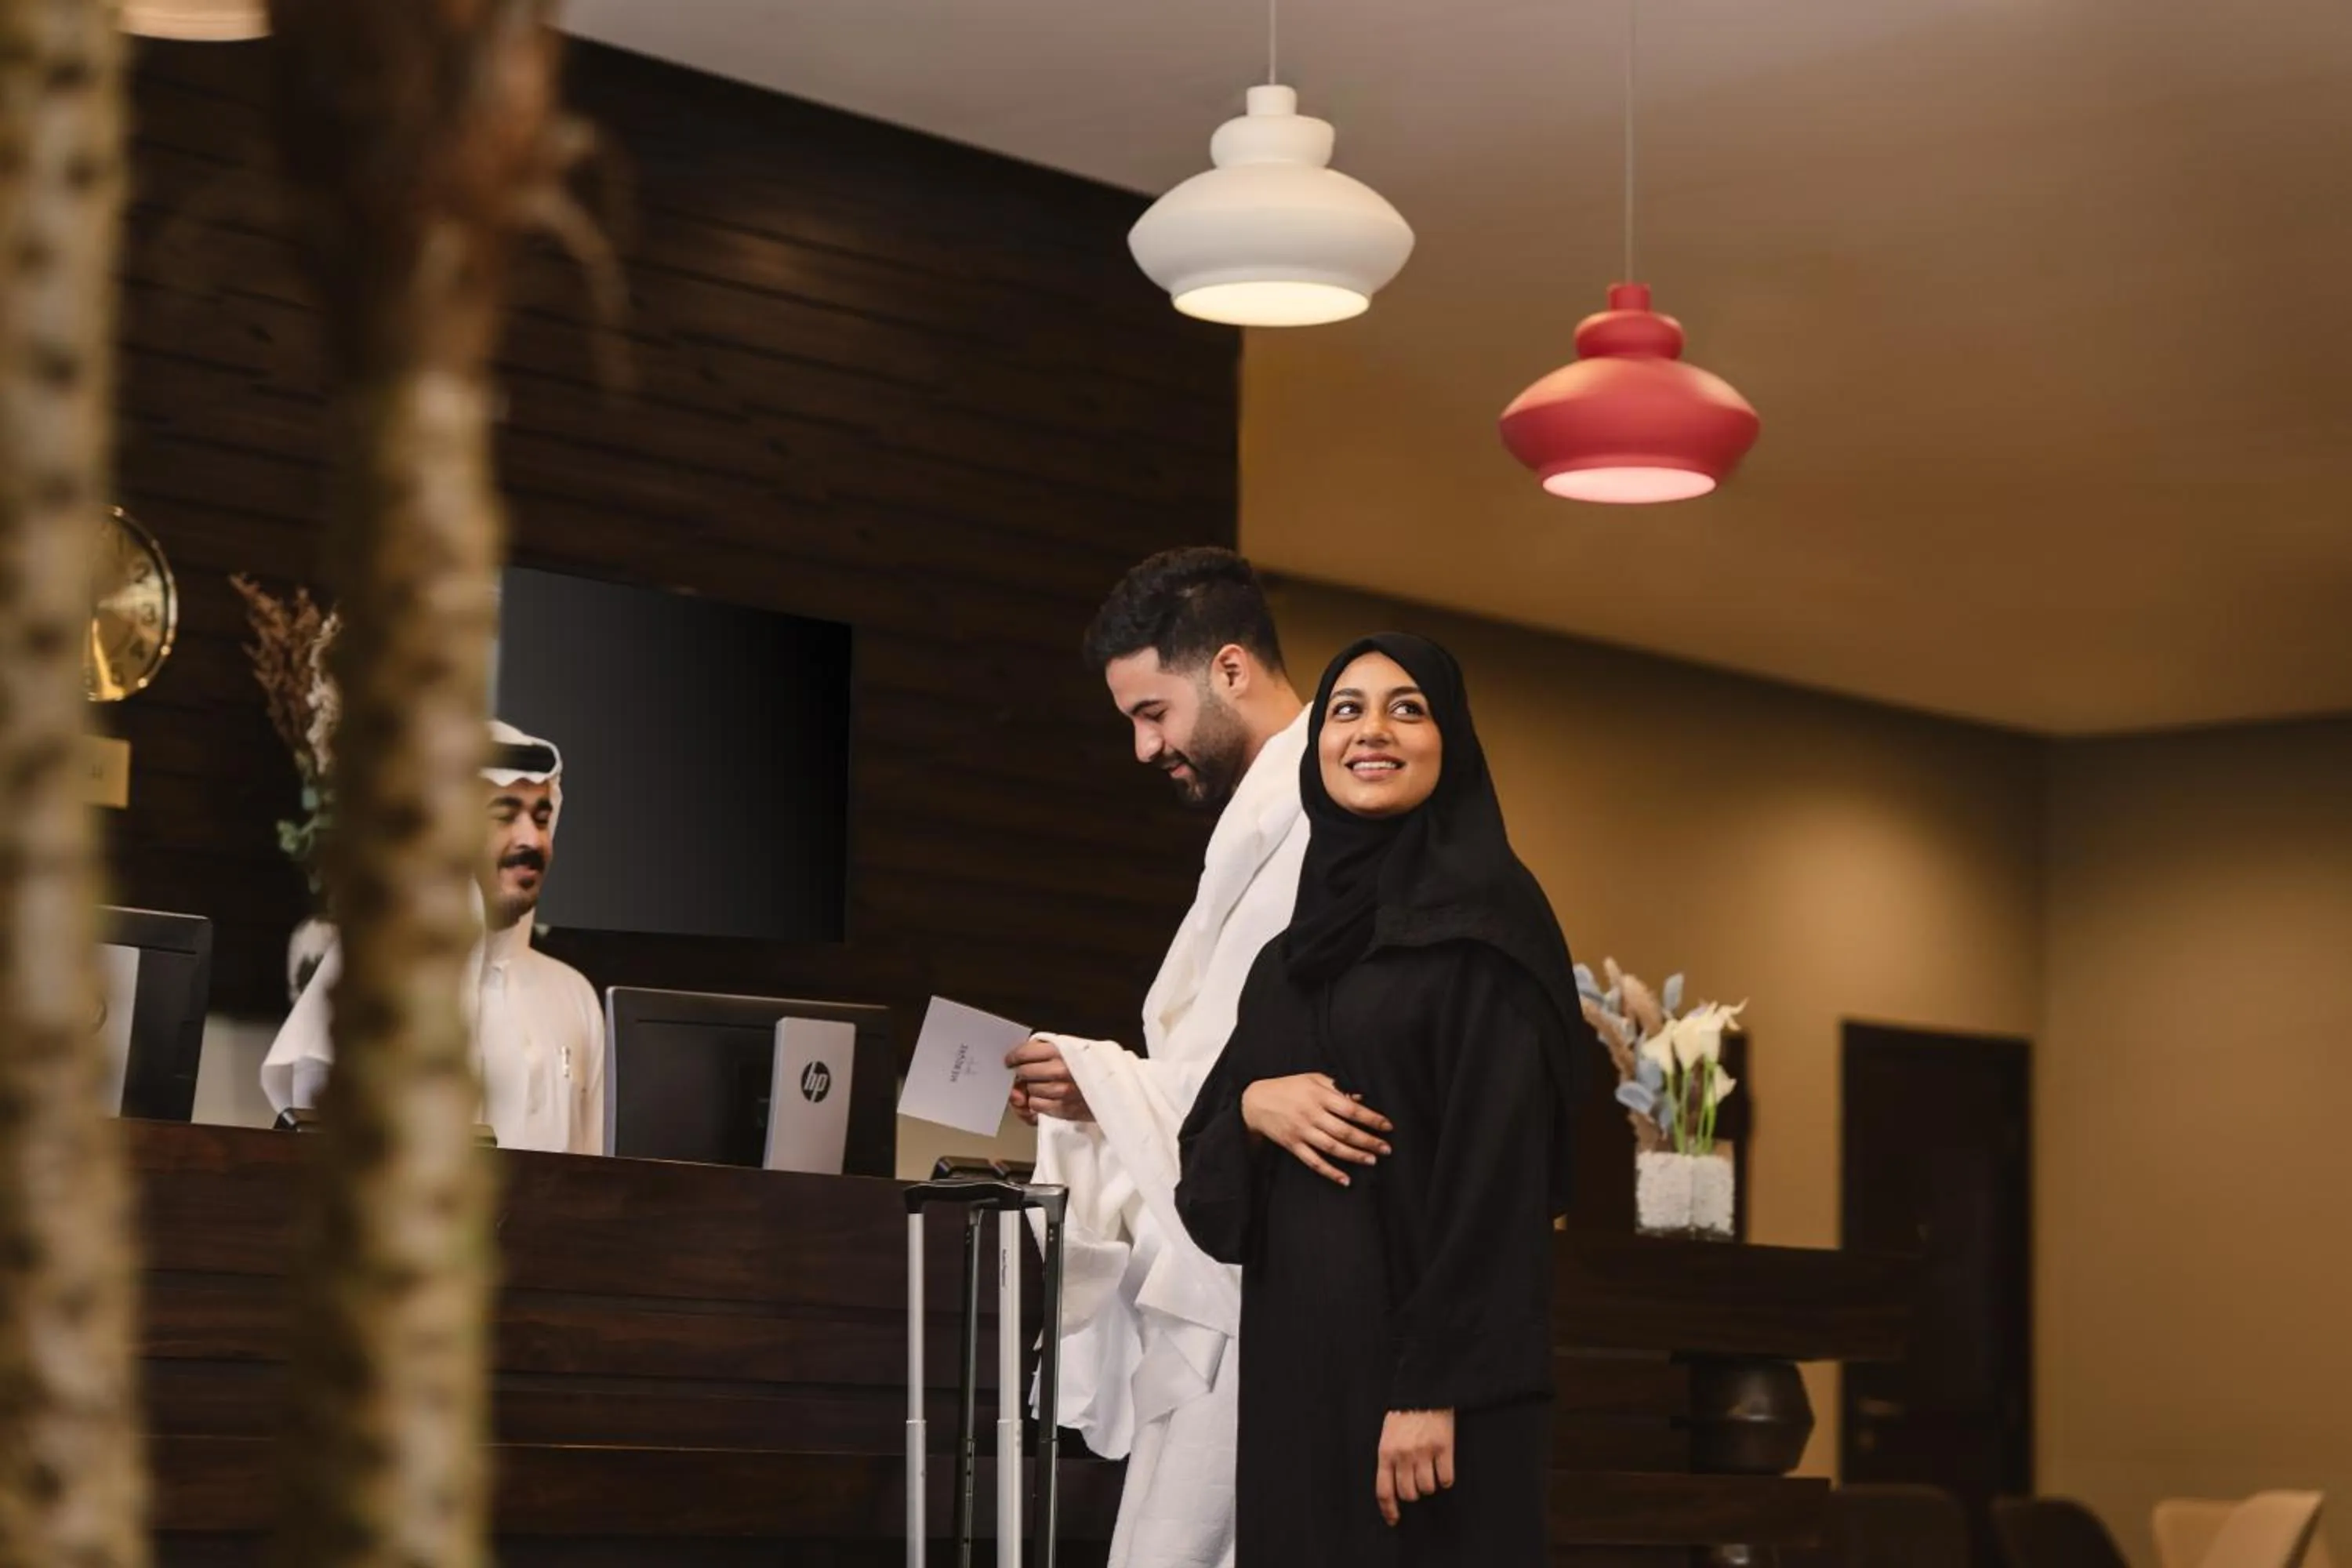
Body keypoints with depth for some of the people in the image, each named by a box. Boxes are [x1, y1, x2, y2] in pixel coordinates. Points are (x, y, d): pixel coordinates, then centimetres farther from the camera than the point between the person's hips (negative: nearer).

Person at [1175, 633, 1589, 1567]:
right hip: (1293, 1342, 7)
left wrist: (1433, 1385, -20)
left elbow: (1496, 1165, -13)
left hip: (1419, 1336, -6)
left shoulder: (1485, 913, -5)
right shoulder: (1300, 939, 15)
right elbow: (1205, 1140, 16)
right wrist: (1252, 1105, -7)